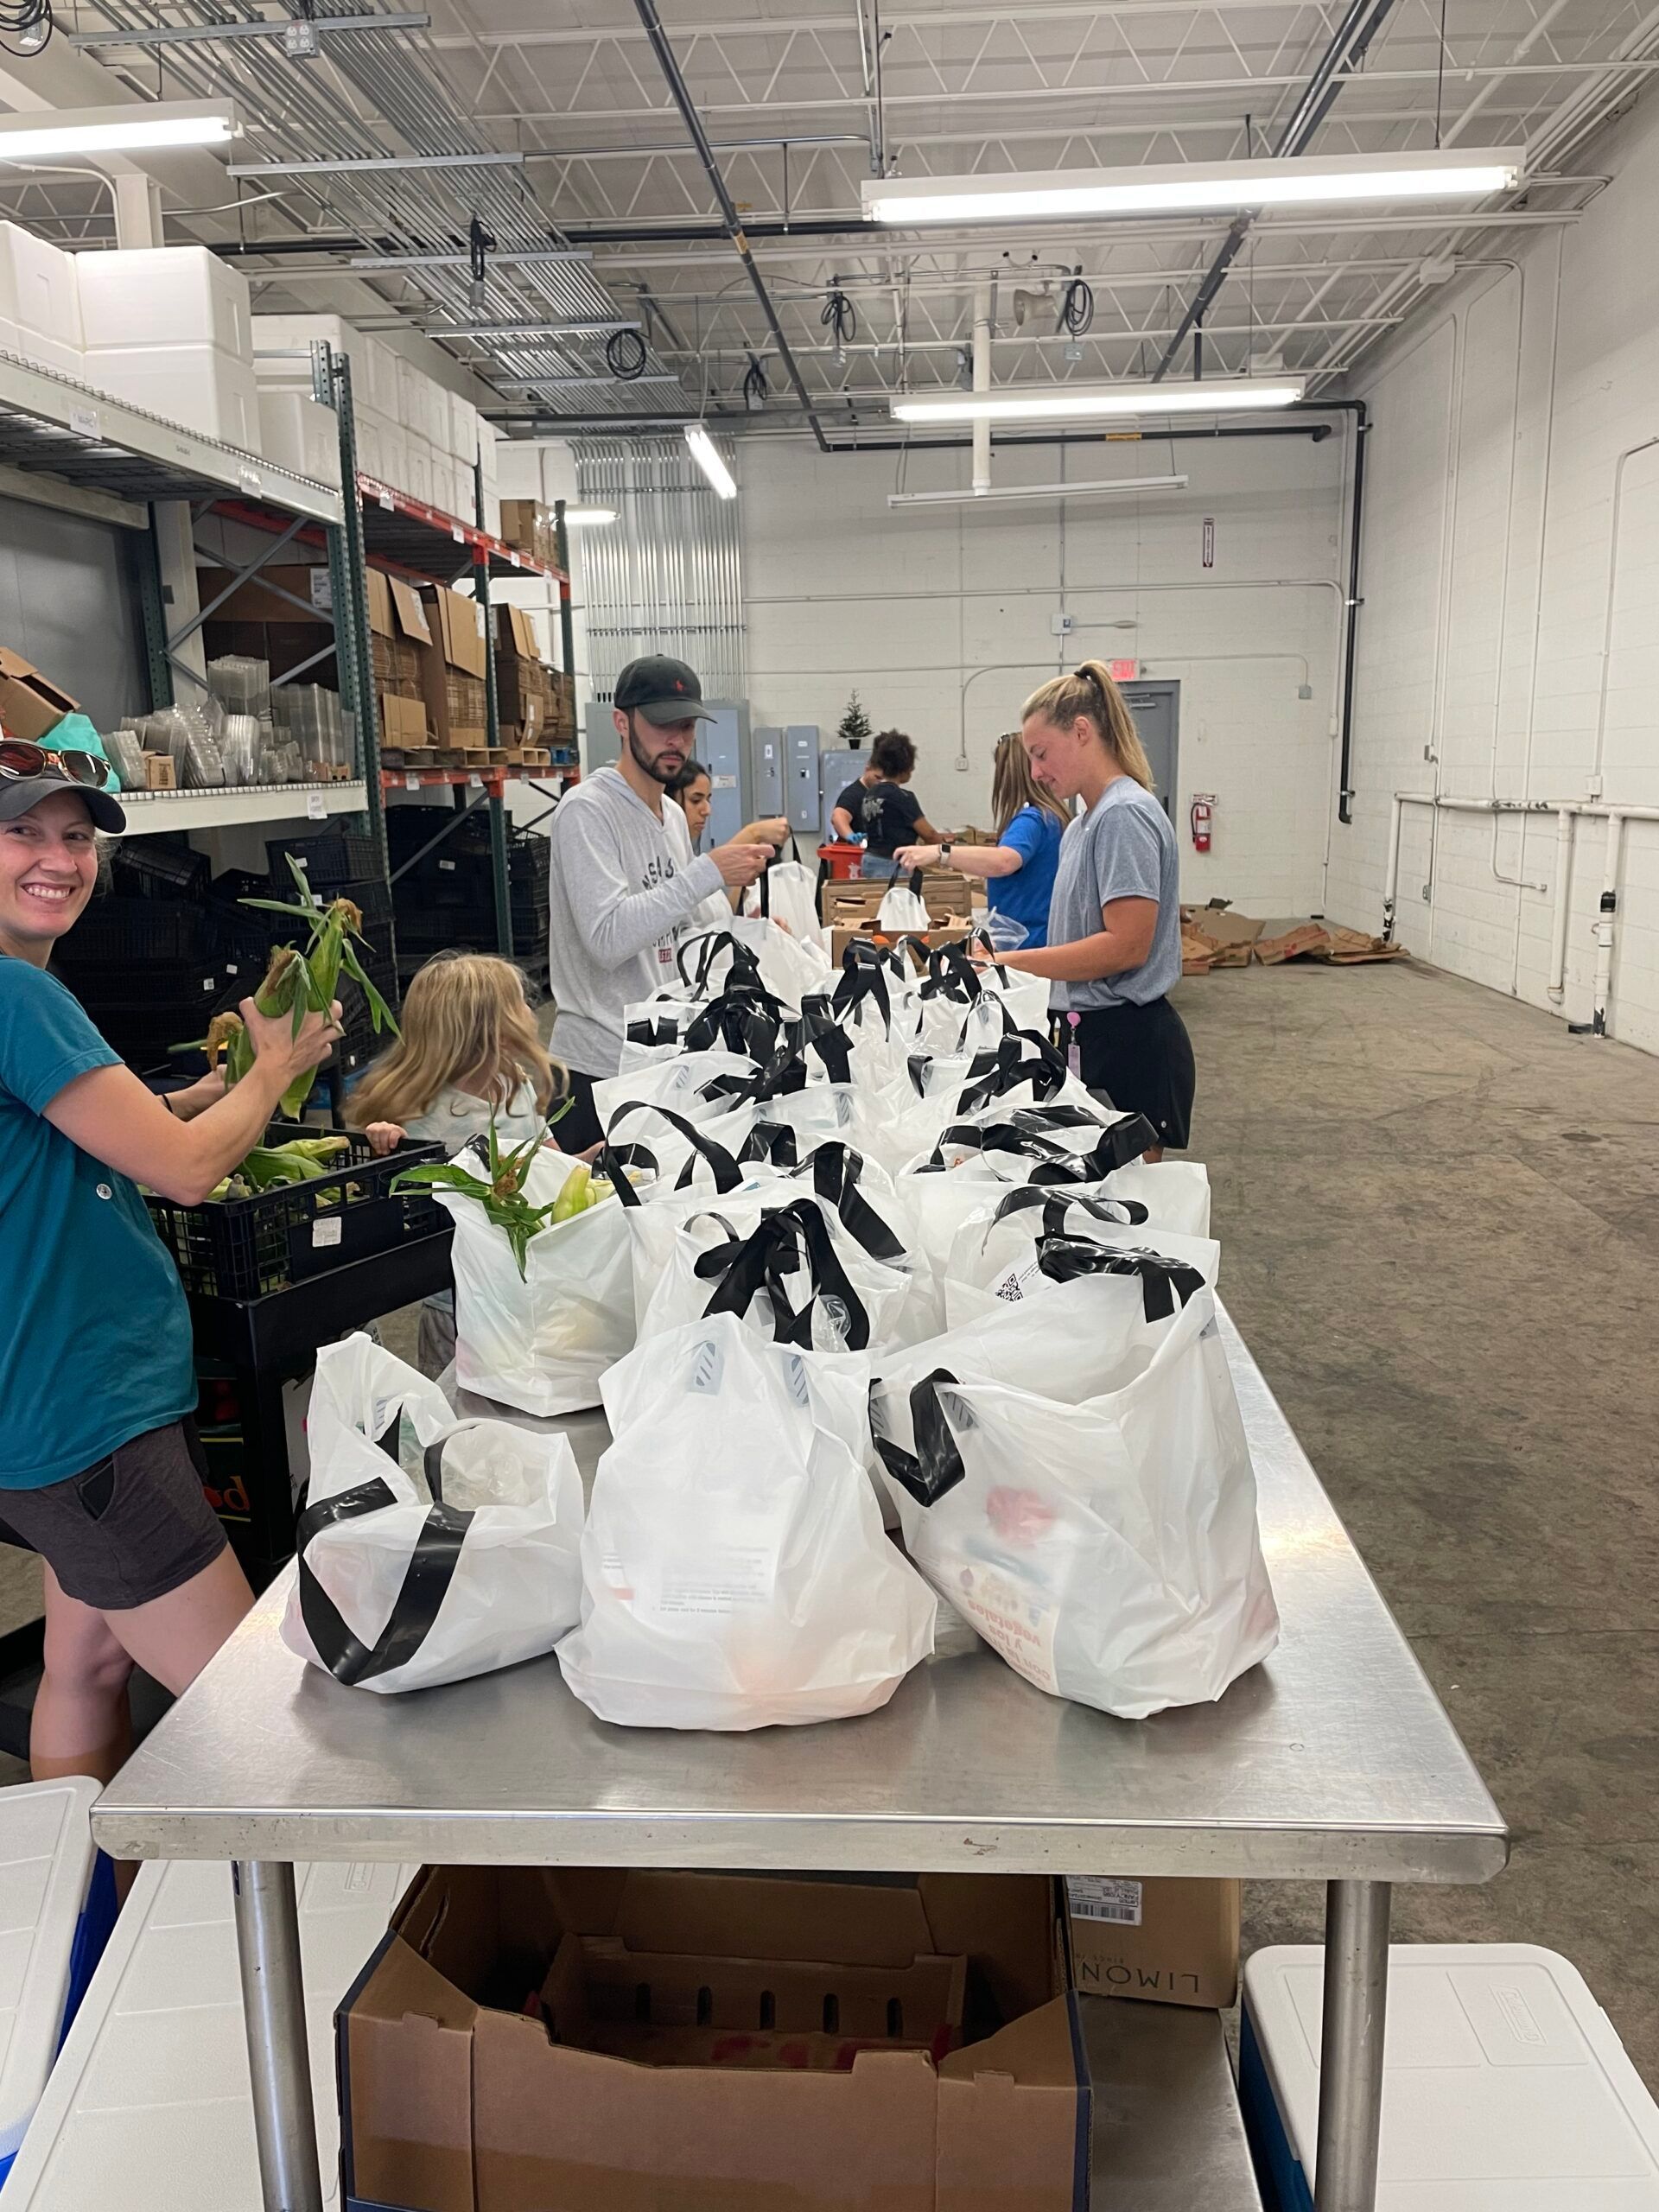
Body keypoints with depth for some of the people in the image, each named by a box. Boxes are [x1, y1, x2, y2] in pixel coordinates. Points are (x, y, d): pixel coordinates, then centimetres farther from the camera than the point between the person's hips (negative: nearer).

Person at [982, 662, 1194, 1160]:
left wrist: (1011, 961, -19)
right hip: (1094, 1035, 9)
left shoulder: (1125, 815, -15)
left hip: (1128, 1042, -9)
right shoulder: (1085, 823, 14)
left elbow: (1127, 946, -22)